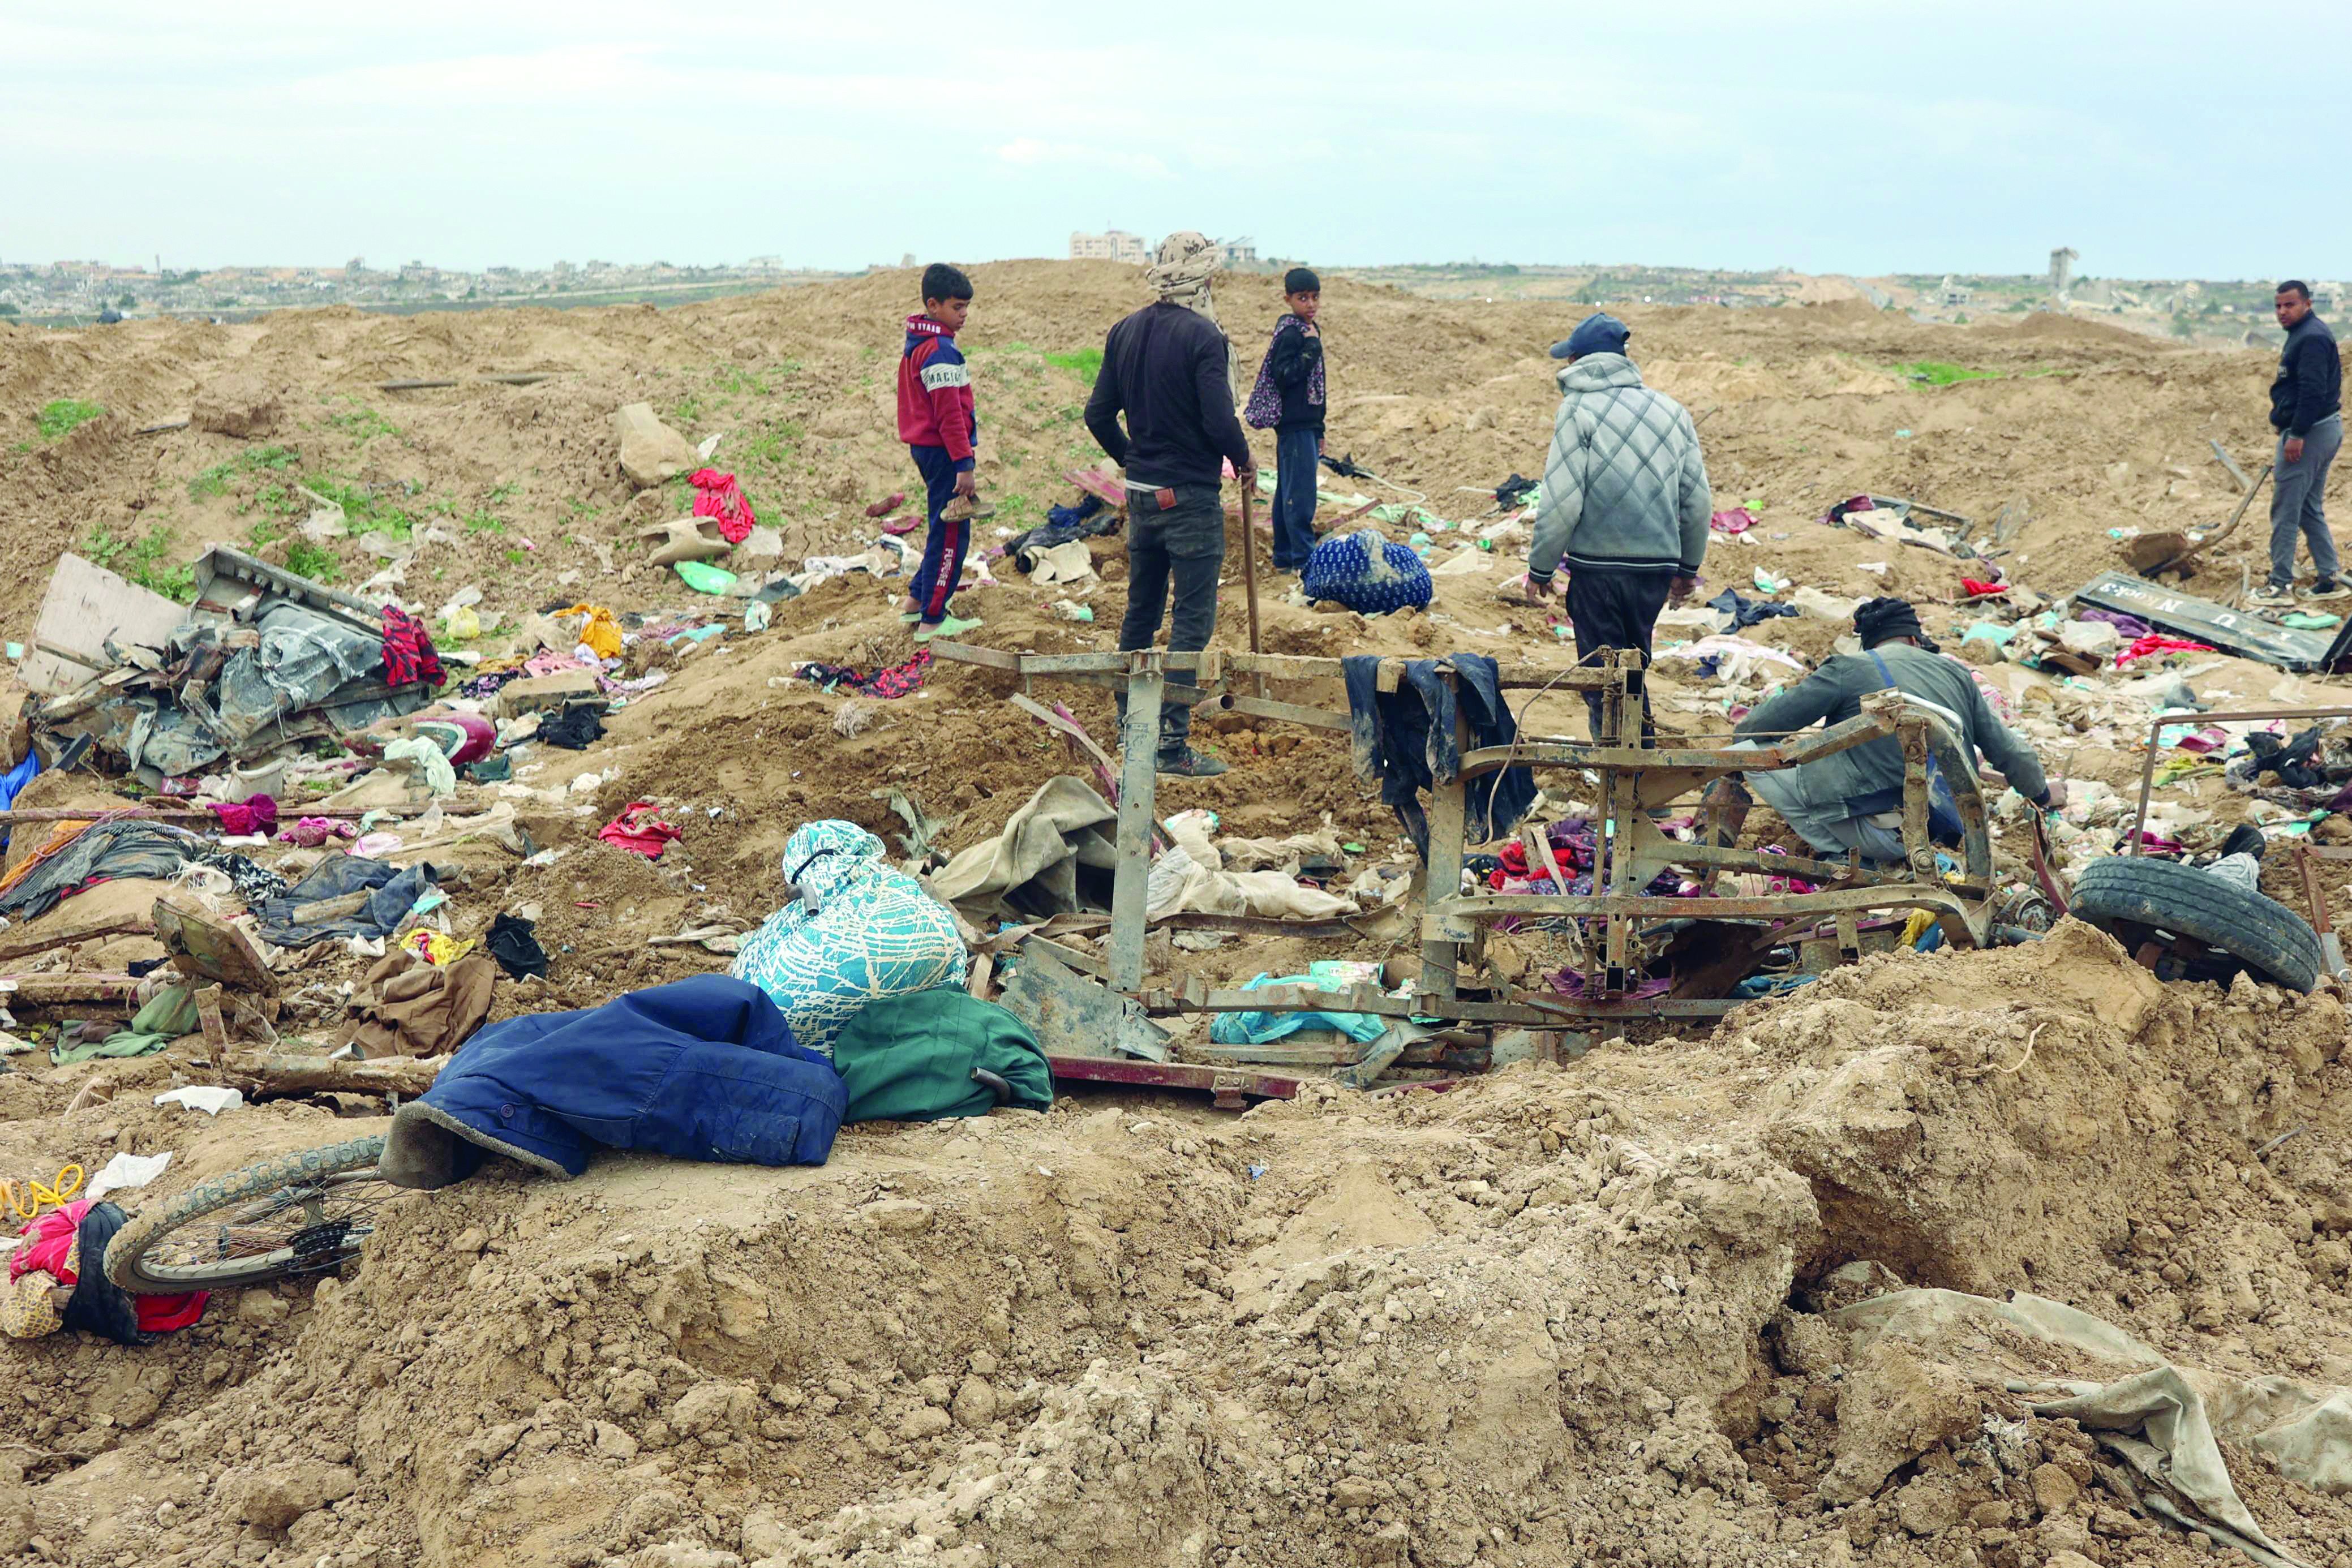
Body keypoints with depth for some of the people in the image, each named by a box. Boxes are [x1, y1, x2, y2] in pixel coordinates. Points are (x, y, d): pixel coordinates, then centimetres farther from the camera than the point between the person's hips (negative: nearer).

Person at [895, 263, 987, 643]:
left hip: (925, 448, 10)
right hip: (943, 451, -10)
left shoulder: (916, 345, 14)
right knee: (951, 533, -4)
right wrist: (964, 464, -21)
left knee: (944, 529, 21)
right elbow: (949, 413, -21)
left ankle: (917, 600, 28)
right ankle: (932, 621, 0)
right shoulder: (940, 350, -18)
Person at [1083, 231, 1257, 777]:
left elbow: (1098, 414, 8)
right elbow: (1219, 421, -21)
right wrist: (1244, 460, -1)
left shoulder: (1125, 332, 5)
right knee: (1192, 622, -1)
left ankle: (1129, 718, 31)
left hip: (1140, 493, 7)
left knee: (1141, 610, 19)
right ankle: (1173, 743, -3)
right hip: (1190, 497, -7)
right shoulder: (1202, 337, -16)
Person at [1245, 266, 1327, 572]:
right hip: (1295, 426, -10)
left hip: (1305, 425, 10)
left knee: (1288, 492, 13)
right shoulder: (1290, 334, -13)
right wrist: (1312, 347, -23)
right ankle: (1303, 559, -6)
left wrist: (1319, 430, 21)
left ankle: (1284, 557, 19)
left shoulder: (1308, 331, 16)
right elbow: (1284, 376, -23)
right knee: (1301, 493, -8)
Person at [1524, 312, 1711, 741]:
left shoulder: (1580, 410, -7)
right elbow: (1699, 500, 13)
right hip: (1658, 563, 6)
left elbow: (1562, 501, -13)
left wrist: (1540, 568, -3)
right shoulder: (1672, 411, 11)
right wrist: (1688, 568, 24)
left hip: (1599, 565, -6)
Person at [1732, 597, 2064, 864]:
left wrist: (1743, 730, 24)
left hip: (1883, 835, -6)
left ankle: (1841, 853, -5)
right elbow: (2007, 750, 19)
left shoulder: (1849, 669, -2)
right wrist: (2043, 794, 38)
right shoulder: (1955, 674, 13)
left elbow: (1774, 718, 0)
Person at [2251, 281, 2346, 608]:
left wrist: (2296, 434, -26)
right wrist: (2282, 419, 21)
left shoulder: (2311, 338, -17)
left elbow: (2313, 390, -24)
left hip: (2308, 433, -11)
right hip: (2324, 431, 11)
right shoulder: (2304, 334, 16)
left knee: (2285, 511, -6)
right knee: (2310, 510, 16)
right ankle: (2329, 581, 18)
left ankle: (2280, 586, -3)